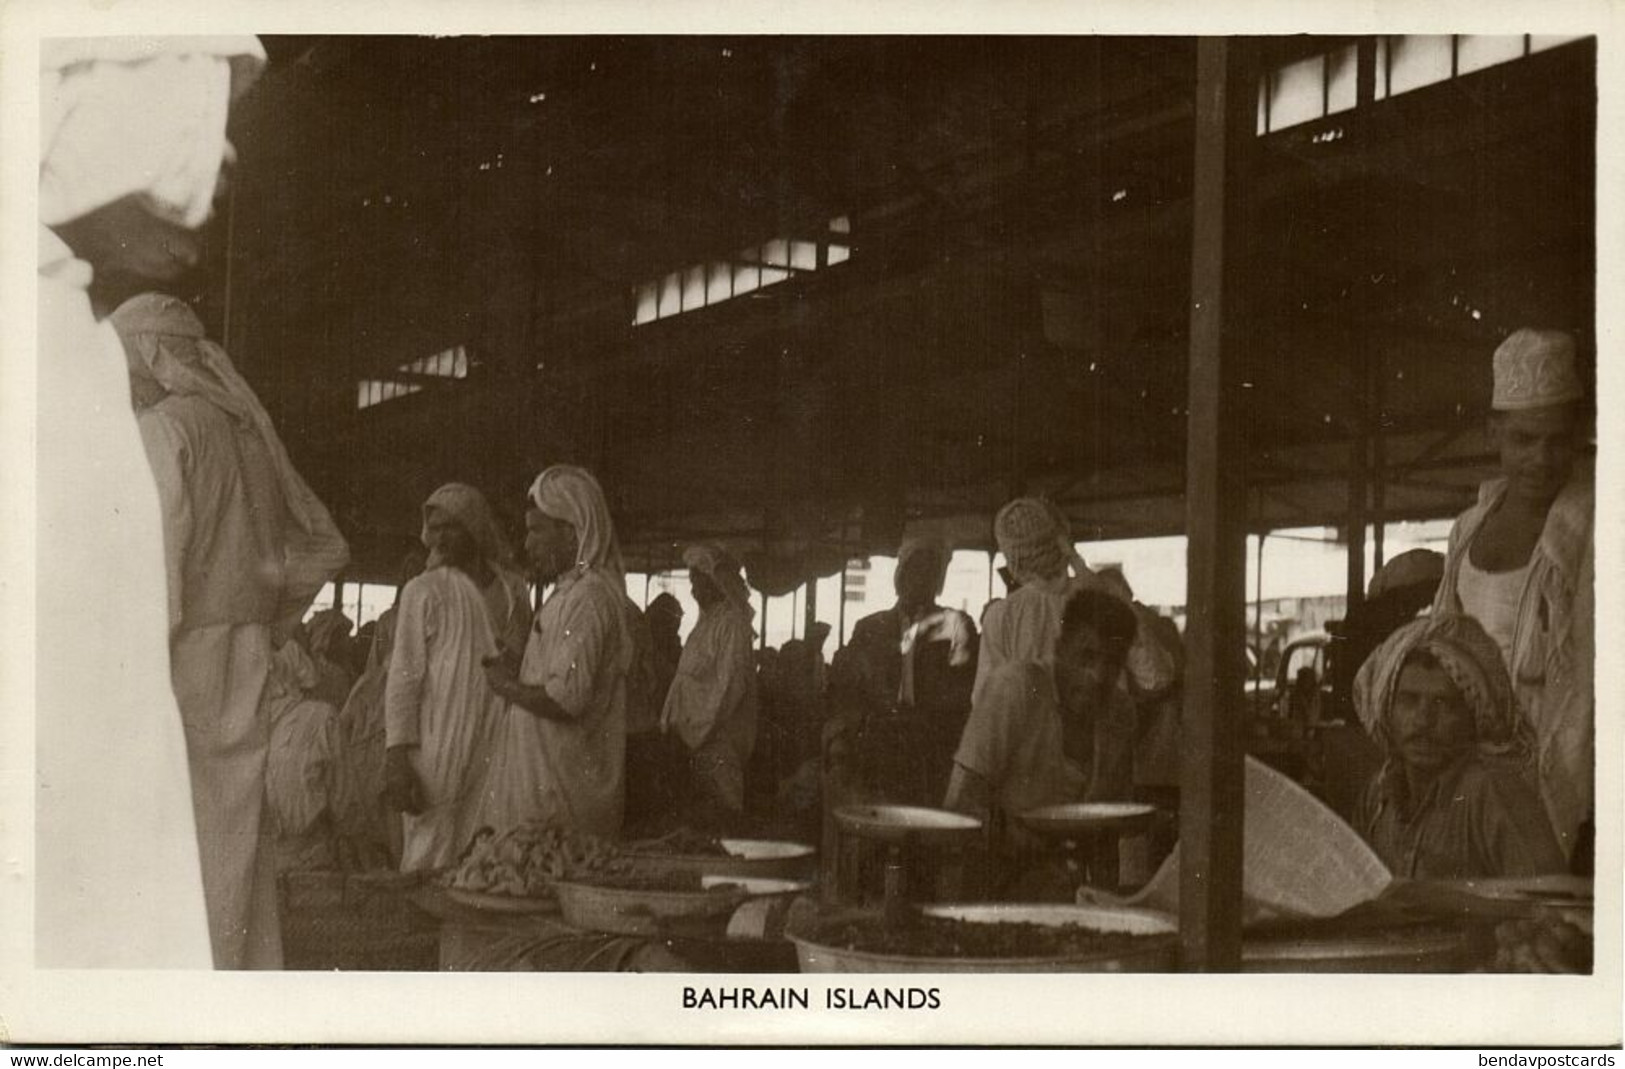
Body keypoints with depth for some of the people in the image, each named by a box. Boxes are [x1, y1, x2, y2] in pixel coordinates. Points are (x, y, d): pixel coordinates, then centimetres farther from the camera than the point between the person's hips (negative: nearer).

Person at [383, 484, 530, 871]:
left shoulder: (512, 588, 11)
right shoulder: (424, 592, 1)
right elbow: (403, 678, -3)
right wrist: (398, 758, -10)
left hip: (501, 753, 3)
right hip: (439, 750, -3)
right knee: (430, 864, -4)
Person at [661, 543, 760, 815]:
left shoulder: (732, 623, -11)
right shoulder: (707, 621, 16)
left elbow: (730, 683, -18)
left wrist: (701, 730, -17)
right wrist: (672, 720, 12)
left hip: (718, 737, -8)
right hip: (696, 735, 8)